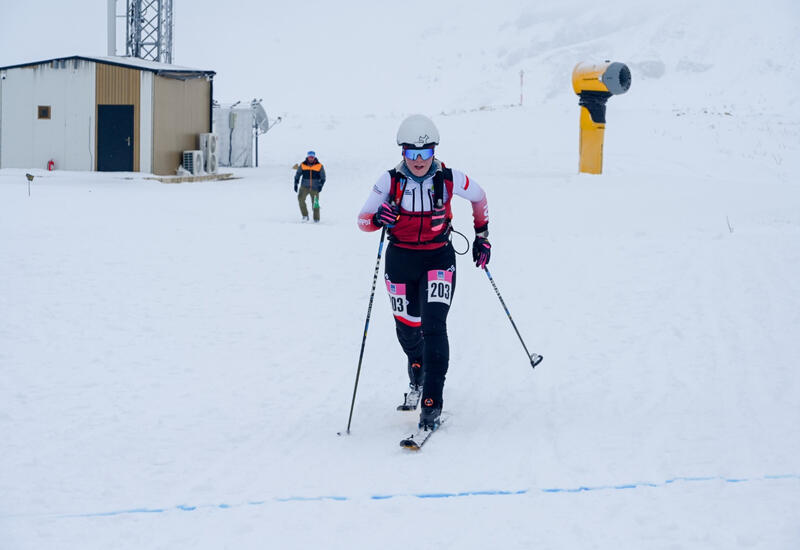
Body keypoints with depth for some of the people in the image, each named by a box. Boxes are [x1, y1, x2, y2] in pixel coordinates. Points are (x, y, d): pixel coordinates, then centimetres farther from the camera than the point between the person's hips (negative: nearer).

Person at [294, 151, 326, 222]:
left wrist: (320, 185, -11)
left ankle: (316, 219, 15)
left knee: (315, 203, -2)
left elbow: (323, 178, 4)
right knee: (301, 198, -23)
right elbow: (297, 175, 12)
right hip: (304, 187, 1)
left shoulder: (319, 166, 0)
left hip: (315, 188, -1)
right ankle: (305, 215, -15)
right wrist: (296, 184, 1)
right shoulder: (302, 165, 2)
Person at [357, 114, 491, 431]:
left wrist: (482, 235, 13)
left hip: (439, 259, -2)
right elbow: (362, 220, -5)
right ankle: (416, 371, 46)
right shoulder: (390, 181, -10)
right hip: (400, 260, 2)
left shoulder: (449, 179, -11)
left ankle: (432, 403, -16)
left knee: (434, 327, -18)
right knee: (407, 330, 11)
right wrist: (378, 218, -27)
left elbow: (479, 197, 10)